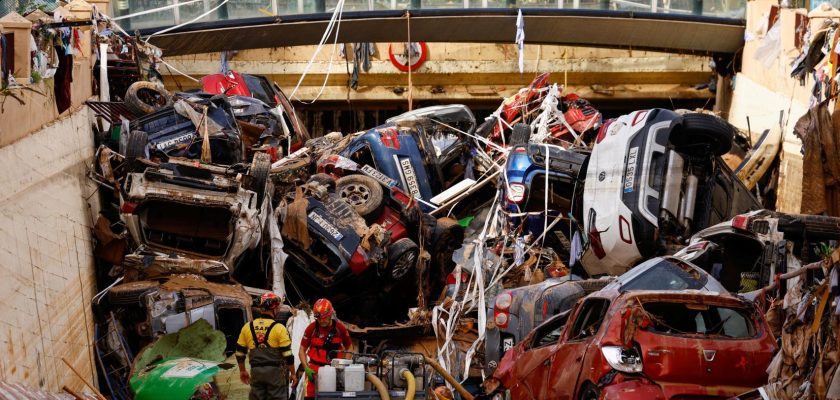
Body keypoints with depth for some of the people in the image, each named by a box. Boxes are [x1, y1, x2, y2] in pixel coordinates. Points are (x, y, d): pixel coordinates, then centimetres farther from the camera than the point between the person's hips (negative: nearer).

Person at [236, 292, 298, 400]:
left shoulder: (247, 327, 2)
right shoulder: (278, 328, -11)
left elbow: (240, 353, 8)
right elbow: (288, 354, -11)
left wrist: (242, 370, 22)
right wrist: (293, 373, 0)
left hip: (256, 371, 4)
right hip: (275, 371, -4)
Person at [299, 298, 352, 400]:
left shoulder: (340, 328, -3)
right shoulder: (311, 328, -5)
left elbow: (348, 348, 8)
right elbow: (302, 350, 3)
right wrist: (306, 368, -7)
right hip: (315, 368, 0)